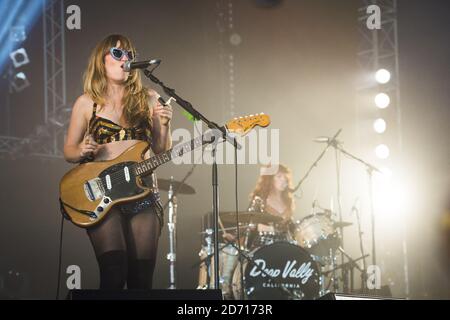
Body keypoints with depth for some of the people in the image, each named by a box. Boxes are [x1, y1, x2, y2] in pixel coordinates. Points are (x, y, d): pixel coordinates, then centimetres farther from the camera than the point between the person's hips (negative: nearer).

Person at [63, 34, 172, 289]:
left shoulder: (148, 99, 10)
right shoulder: (87, 103, 6)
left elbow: (162, 151, 13)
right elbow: (68, 151, 12)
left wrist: (164, 125, -5)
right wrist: (82, 151, -10)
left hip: (143, 193, 2)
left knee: (142, 277, -1)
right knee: (113, 271, -18)